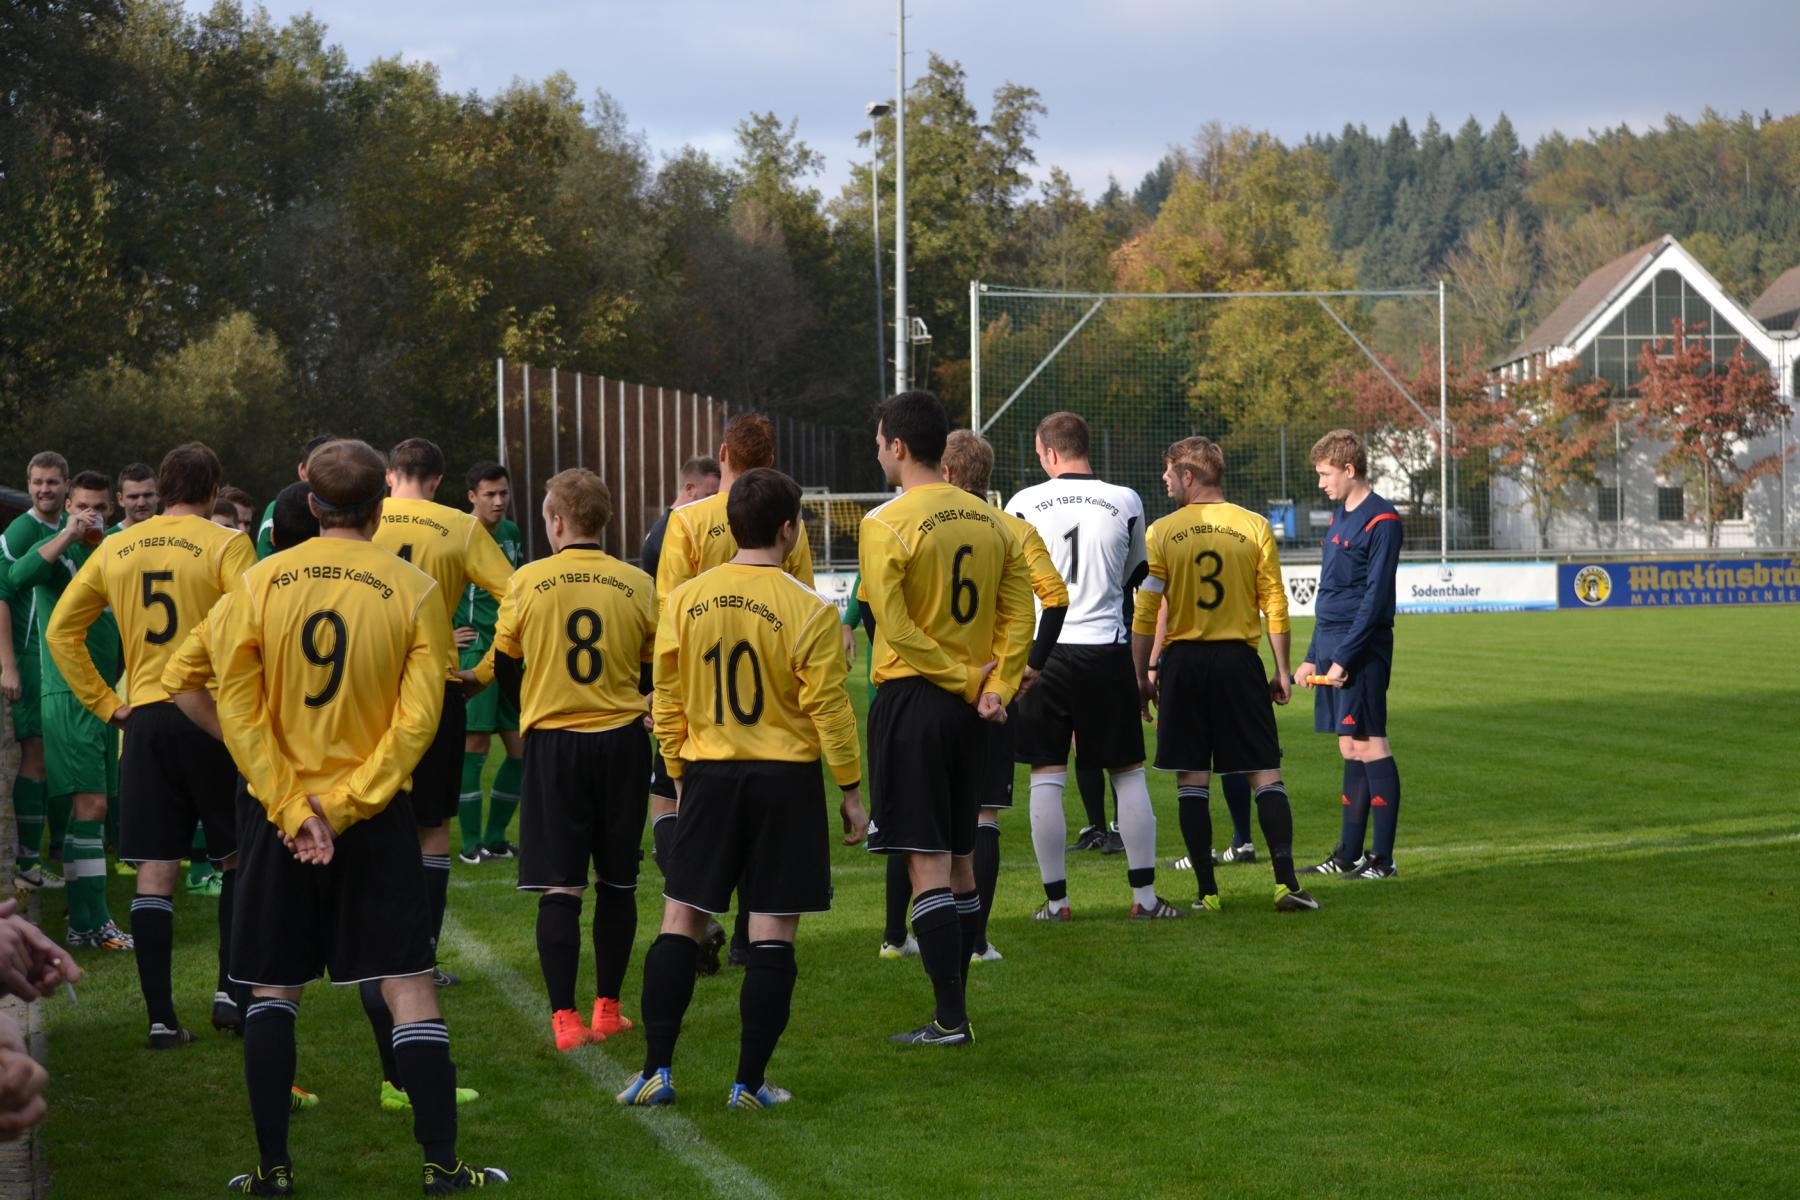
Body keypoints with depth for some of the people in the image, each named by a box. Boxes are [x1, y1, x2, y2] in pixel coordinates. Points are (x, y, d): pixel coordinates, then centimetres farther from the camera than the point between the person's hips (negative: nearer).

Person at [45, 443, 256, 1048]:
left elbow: (61, 630, 12)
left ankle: (161, 1018, 2)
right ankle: (231, 990, 5)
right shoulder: (226, 545, -6)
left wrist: (104, 703, 12)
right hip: (213, 717, -3)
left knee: (155, 872, 4)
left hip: (145, 719, 3)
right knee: (239, 859, 13)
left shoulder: (114, 550, 8)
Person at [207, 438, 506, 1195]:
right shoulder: (414, 591, -4)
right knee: (408, 986, 2)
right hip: (376, 819, -1)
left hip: (280, 814, 1)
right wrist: (343, 806, -9)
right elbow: (417, 717, -9)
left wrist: (293, 806, -8)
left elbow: (238, 707, -6)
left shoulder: (259, 584, -2)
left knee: (273, 991, 11)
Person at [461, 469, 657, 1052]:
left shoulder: (527, 582, -5)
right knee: (617, 882, 13)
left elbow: (498, 666, 4)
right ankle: (607, 1008, 19)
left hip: (552, 741, -2)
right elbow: (654, 674, 7)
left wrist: (467, 678, 26)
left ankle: (564, 1017, -7)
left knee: (558, 886, -1)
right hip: (622, 740, 2)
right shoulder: (637, 585, -2)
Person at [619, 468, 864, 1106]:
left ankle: (656, 1071, 8)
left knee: (680, 920, 10)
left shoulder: (684, 600, 0)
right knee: (772, 934, 3)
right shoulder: (810, 610, -11)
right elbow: (829, 709, -9)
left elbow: (667, 700, 5)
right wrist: (851, 791, 0)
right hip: (787, 778, -3)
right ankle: (750, 1082, 4)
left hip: (708, 773, 3)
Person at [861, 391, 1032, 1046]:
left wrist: (966, 681, -9)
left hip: (913, 698, -6)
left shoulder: (886, 524, -11)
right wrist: (994, 686, -3)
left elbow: (896, 629, -16)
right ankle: (955, 1008, 18)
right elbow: (1019, 615, 3)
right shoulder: (991, 521, 7)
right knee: (961, 860, 13)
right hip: (972, 705, 7)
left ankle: (950, 1020, -5)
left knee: (927, 863, -4)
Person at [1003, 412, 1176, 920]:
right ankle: (1144, 895, 8)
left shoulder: (1024, 503, -2)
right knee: (1128, 773, 8)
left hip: (1042, 652, -1)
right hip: (1107, 650, 1)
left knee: (1046, 777, 5)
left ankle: (1055, 898, 7)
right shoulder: (1125, 501, 2)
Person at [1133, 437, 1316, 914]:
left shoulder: (1161, 533, -2)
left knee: (1192, 778, 6)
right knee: (1265, 773, 3)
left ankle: (1207, 891, 4)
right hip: (1238, 659, 0)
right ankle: (1286, 883, -7)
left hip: (1183, 660, 0)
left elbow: (1145, 613, -2)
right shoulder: (1255, 527, 1)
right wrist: (1282, 670, 7)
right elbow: (1275, 606, 0)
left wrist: (1141, 675, 6)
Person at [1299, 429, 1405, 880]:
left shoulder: (1382, 521, -11)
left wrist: (1345, 656, -19)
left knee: (1369, 744, -8)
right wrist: (1313, 656, 17)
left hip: (1362, 651, -9)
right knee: (1350, 748, 11)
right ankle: (1349, 855, 14)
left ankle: (1383, 858, -6)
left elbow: (1375, 597, -16)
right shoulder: (1339, 518, 17)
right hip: (1333, 650, 9)